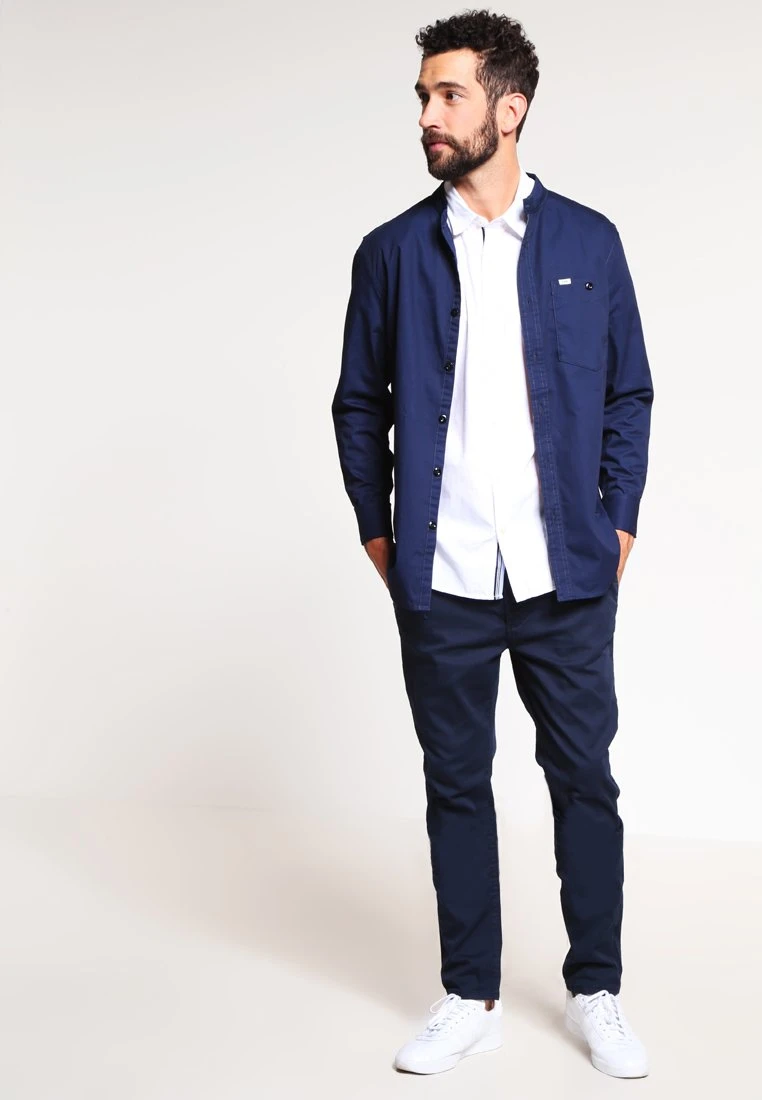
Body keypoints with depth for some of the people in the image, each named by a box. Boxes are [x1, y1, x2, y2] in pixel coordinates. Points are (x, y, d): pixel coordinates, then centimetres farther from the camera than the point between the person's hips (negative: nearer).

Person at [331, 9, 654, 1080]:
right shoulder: (393, 252, 4)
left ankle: (597, 990, 25)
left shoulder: (588, 242, 3)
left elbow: (629, 396, 8)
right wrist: (378, 533, 5)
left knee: (585, 778, 8)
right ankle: (470, 999, 25)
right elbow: (358, 405, 9)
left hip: (567, 577, 0)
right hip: (442, 583, 1)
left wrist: (619, 527, 3)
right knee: (456, 784, 10)